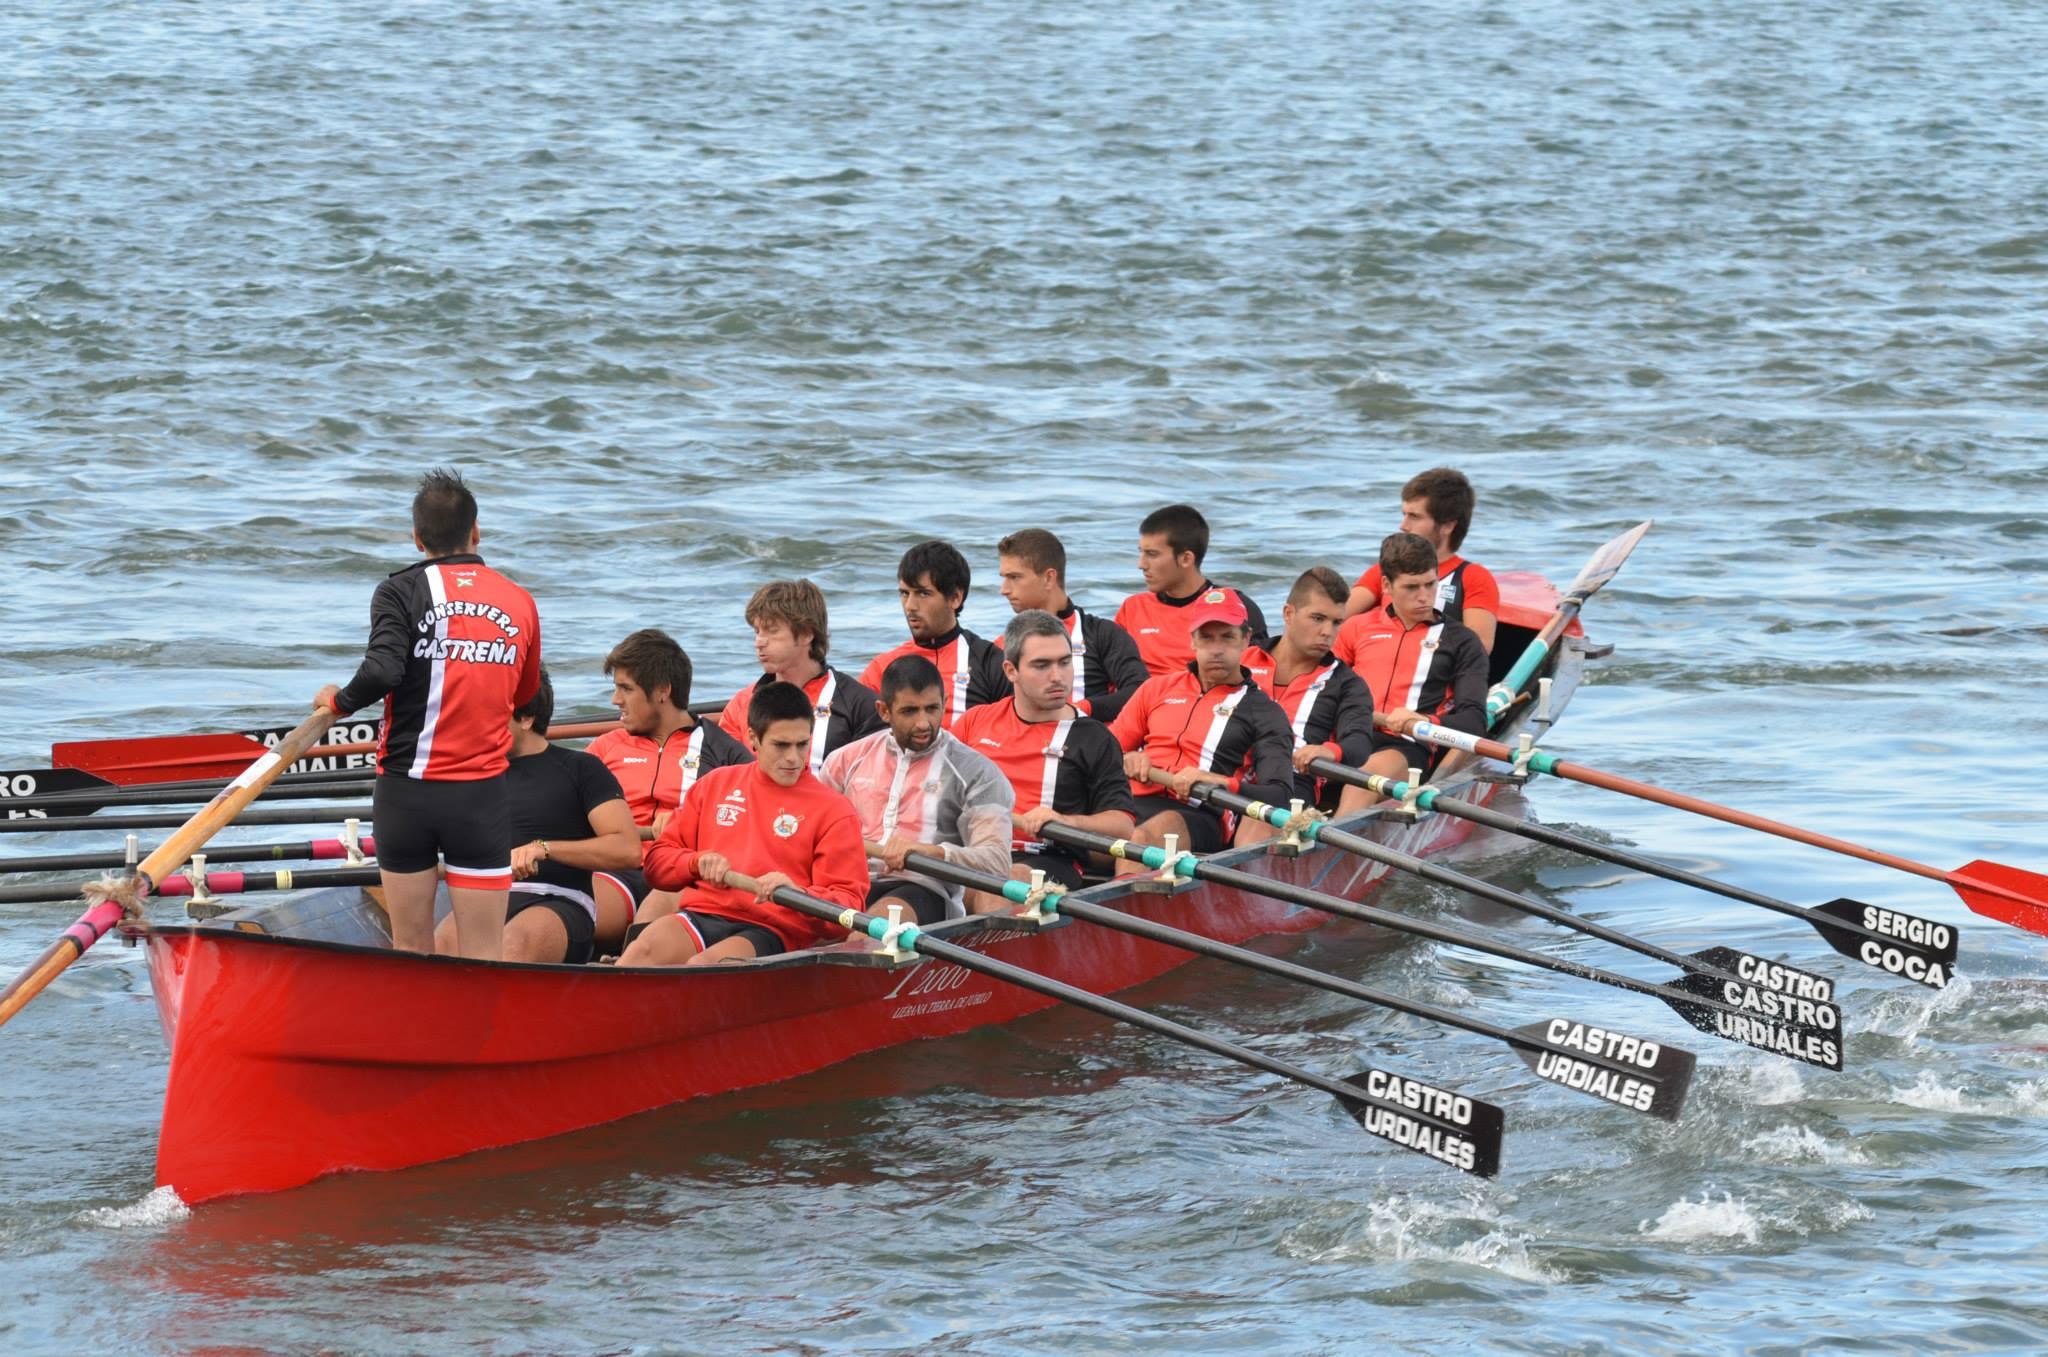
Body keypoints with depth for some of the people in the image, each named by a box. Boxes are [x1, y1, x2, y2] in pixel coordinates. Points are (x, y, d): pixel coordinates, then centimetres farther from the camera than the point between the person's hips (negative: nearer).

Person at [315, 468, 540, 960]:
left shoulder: (402, 591, -5)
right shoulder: (520, 603, 5)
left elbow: (382, 671, -20)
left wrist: (338, 701, -1)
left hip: (406, 790, -1)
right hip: (482, 796, 1)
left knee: (411, 950, 9)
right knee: (482, 956, 1)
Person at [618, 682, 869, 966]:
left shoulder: (833, 811, 9)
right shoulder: (715, 784, 21)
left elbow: (848, 907, 3)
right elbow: (658, 861, 22)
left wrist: (796, 893, -17)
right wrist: (699, 862, -1)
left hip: (774, 931, -3)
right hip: (701, 916, 3)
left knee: (703, 964, -37)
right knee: (646, 947, -33)